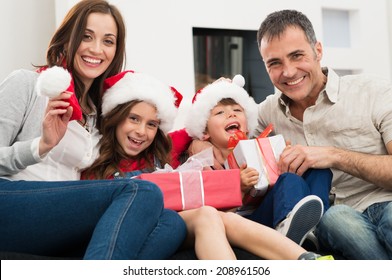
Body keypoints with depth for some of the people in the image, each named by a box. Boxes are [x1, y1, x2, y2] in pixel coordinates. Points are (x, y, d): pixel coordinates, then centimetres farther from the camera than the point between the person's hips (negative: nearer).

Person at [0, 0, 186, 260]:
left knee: (172, 223, -23)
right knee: (143, 193, -28)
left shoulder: (99, 112, 22)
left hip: (60, 234, 6)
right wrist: (42, 145, -18)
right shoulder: (25, 83, 5)